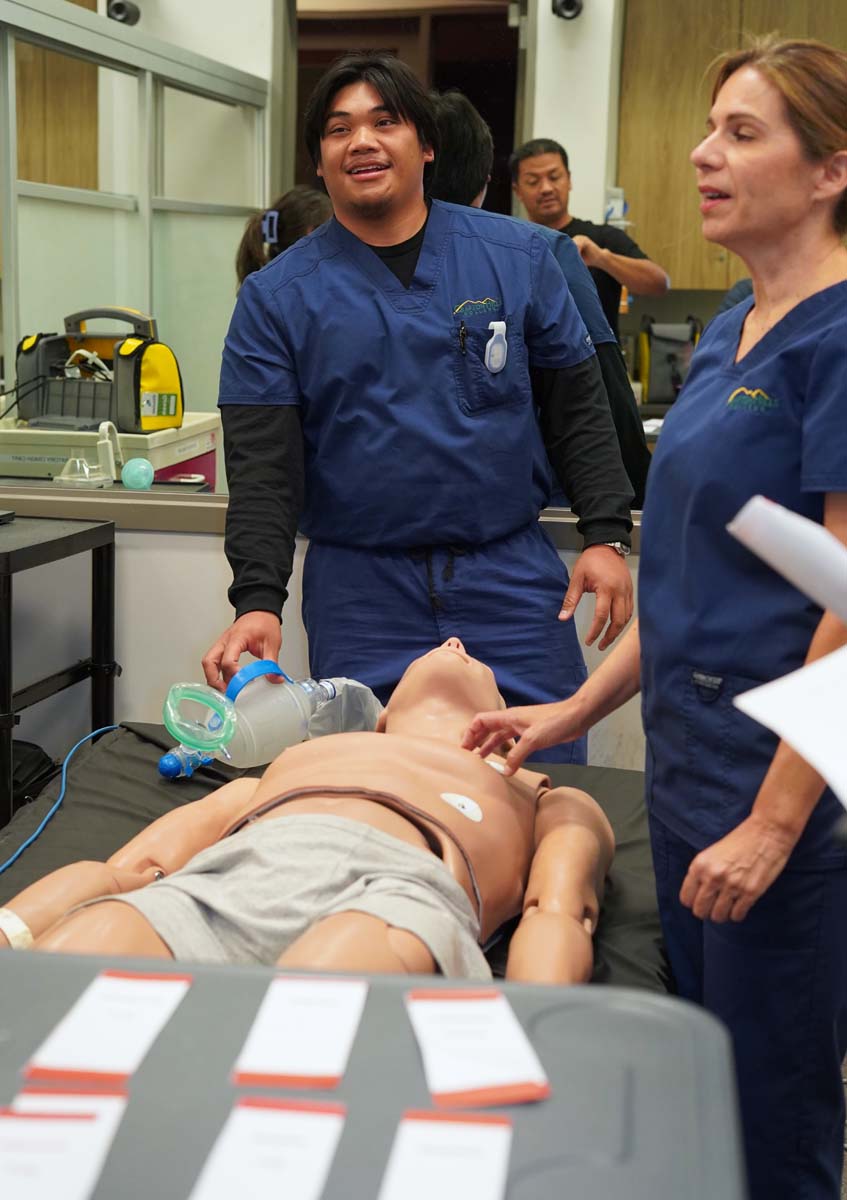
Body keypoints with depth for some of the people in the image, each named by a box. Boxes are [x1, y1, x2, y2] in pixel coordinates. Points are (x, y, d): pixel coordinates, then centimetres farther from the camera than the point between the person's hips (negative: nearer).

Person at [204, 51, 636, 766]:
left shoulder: (518, 258, 5)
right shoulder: (276, 297, 1)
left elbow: (578, 408, 7)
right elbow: (263, 466, -5)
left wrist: (606, 535, -2)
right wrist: (260, 599, -17)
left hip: (512, 577, 1)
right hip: (360, 593, 0)